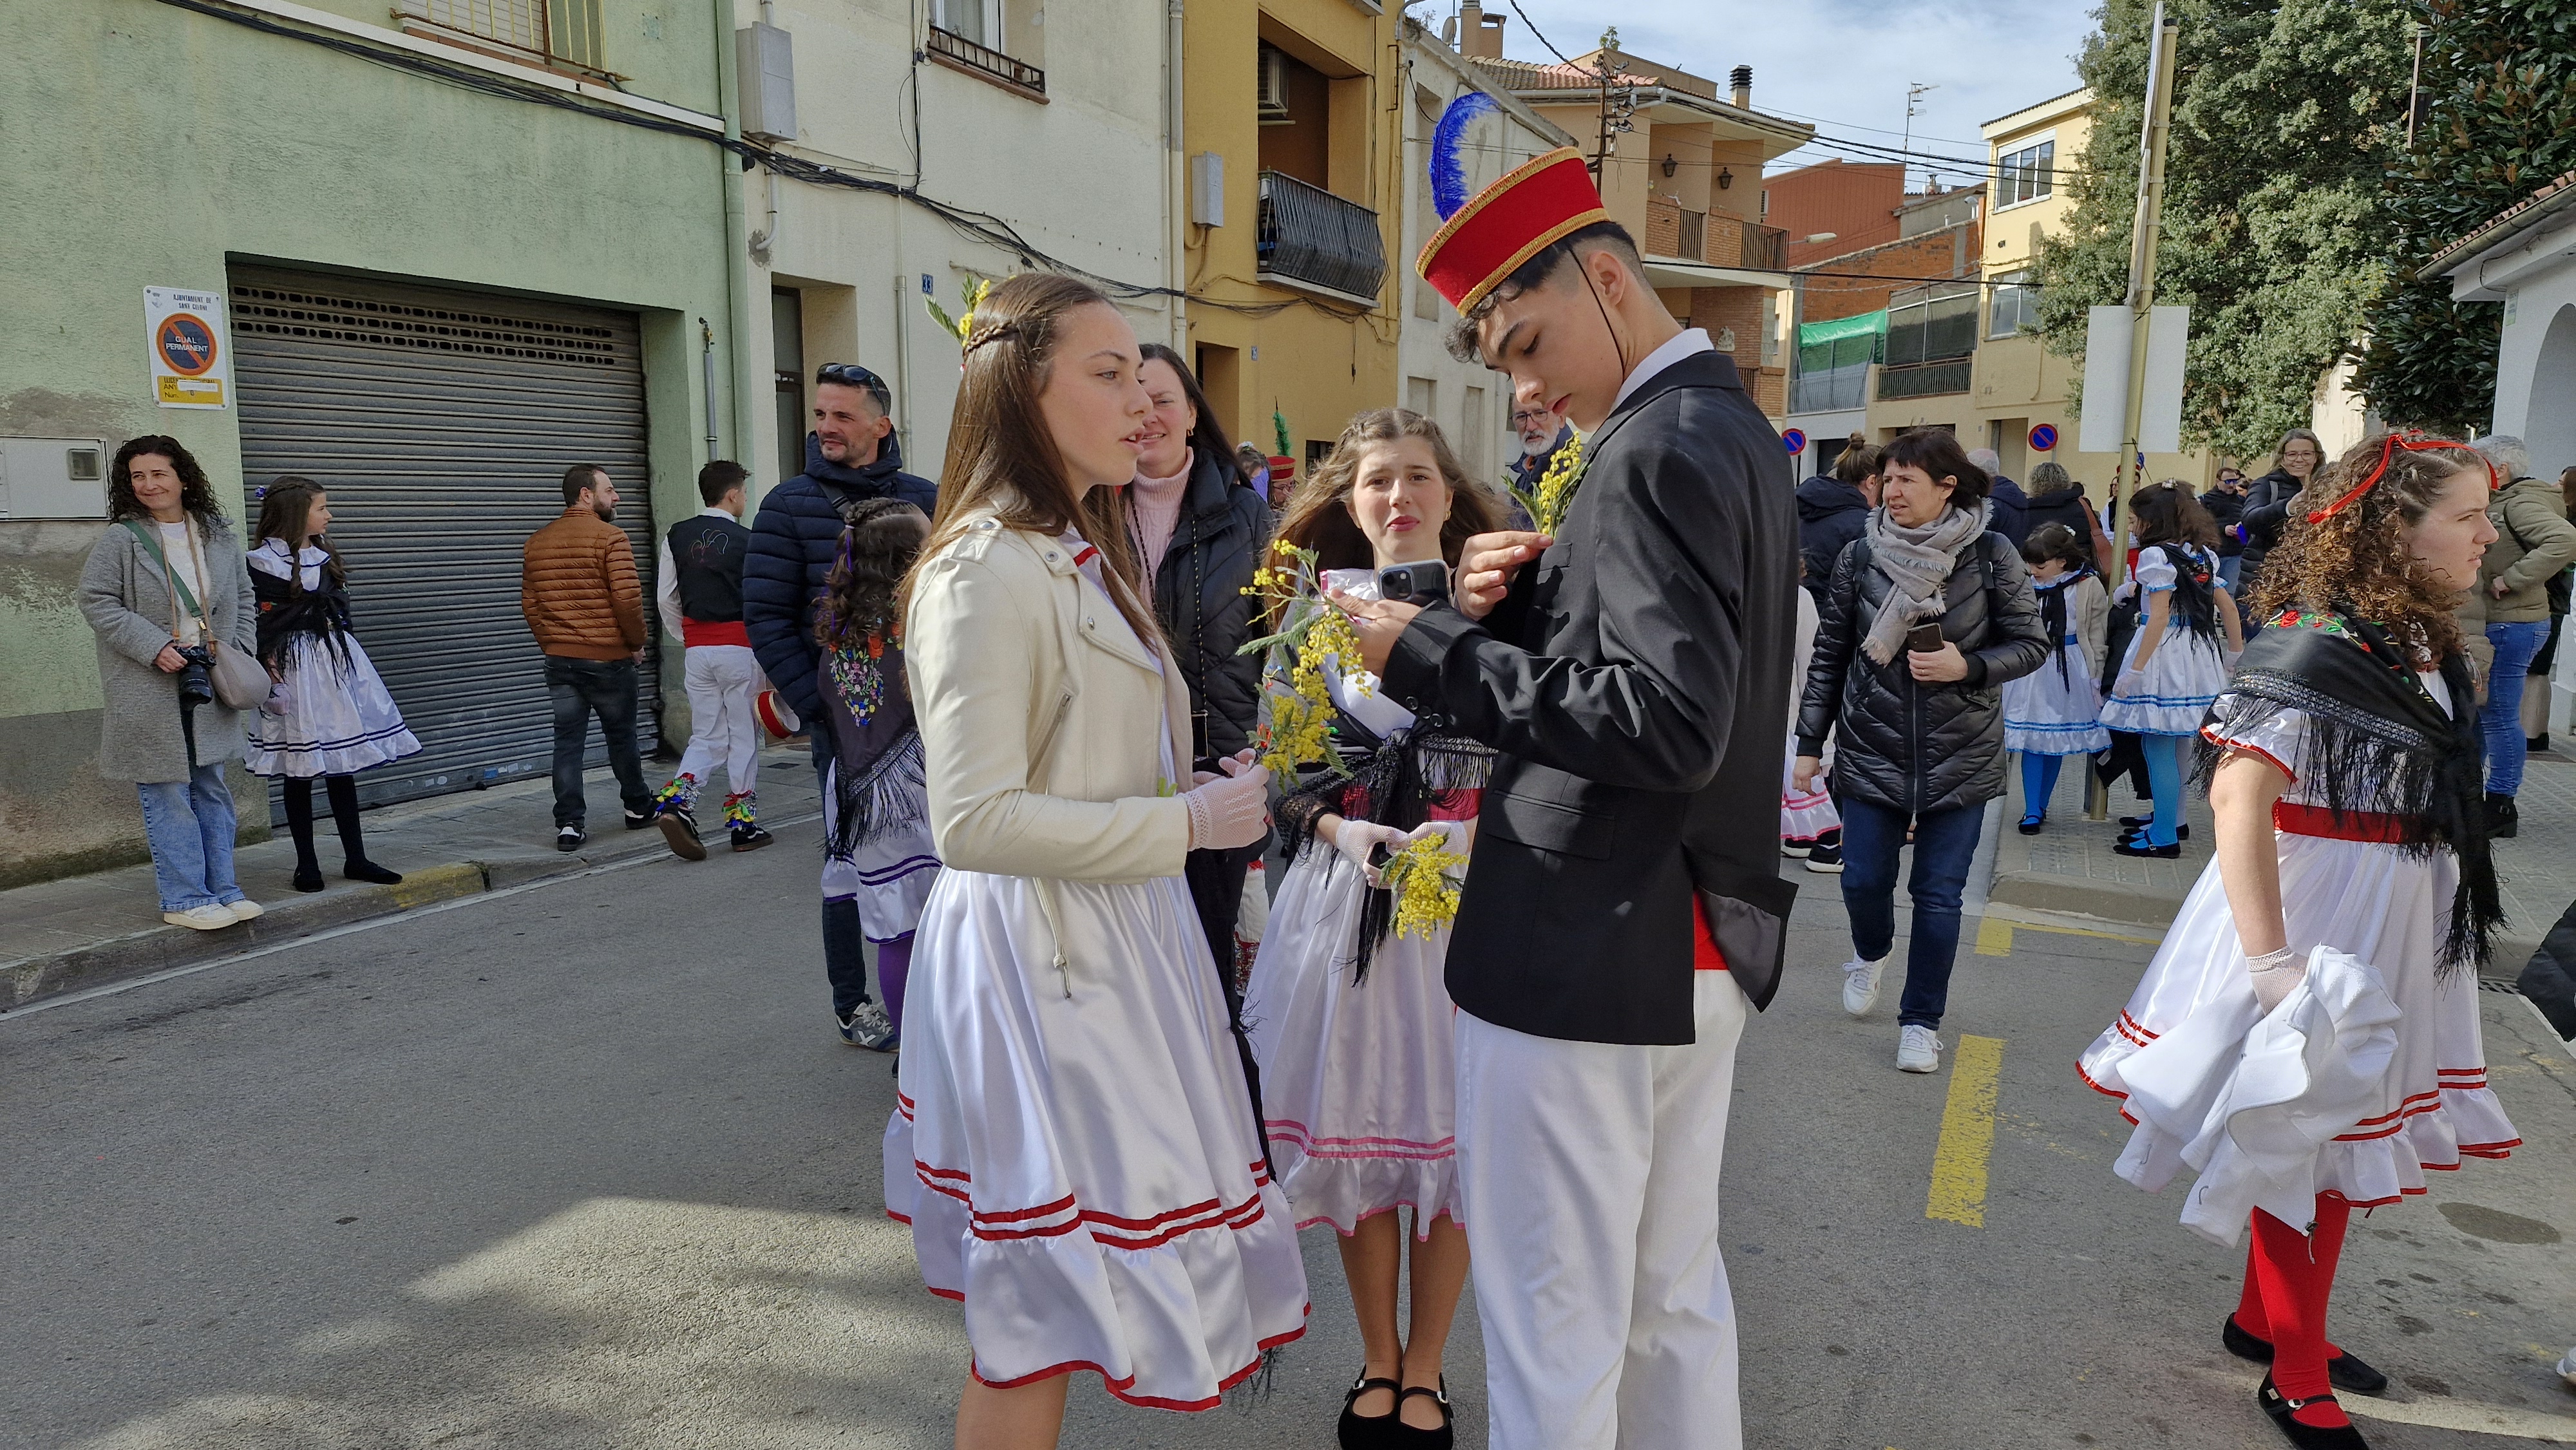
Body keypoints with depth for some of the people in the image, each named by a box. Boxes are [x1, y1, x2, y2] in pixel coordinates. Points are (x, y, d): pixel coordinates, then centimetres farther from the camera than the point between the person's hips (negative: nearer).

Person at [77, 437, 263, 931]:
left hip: (209, 685, 5)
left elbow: (243, 598, 17)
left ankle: (222, 889, 20)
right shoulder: (120, 540, -5)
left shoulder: (219, 537, 9)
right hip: (149, 691, -4)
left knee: (211, 790, 12)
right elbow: (96, 601, -7)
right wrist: (154, 647, -17)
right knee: (167, 796, -1)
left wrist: (242, 651, 5)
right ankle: (184, 900, 6)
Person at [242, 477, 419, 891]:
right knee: (300, 768, 0)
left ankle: (355, 859, 12)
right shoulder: (263, 562, -7)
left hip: (337, 660, 7)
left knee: (342, 765, 7)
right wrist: (268, 673, -16)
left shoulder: (325, 557, 14)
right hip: (292, 666, -6)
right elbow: (259, 623, -11)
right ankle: (306, 864, 8)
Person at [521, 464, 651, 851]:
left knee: (567, 741, 6)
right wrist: (637, 644, -5)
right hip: (608, 658, -5)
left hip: (559, 660, 5)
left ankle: (568, 825, 2)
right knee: (620, 735, 11)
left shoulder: (536, 542, 10)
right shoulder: (610, 537, -12)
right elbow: (627, 598, -18)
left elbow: (529, 604, 12)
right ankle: (637, 808, 26)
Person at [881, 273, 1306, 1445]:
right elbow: (973, 821, -25)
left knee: (1050, 1295, 20)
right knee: (1042, 1311, 3)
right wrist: (1186, 825, -19)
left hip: (1115, 939, 10)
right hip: (1038, 946, -10)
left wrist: (1194, 791, 9)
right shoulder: (987, 570, -18)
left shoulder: (1088, 556, 15)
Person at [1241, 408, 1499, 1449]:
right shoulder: (1318, 610, 5)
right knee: (1354, 1127, 8)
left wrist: (1467, 833, -18)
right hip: (1344, 888, 1)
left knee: (1447, 1128, 6)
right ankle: (1377, 1357, 30)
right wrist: (1345, 832, -12)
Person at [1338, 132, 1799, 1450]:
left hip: (1587, 959, -10)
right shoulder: (1730, 424, 13)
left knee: (1551, 1329, 6)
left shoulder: (1659, 449, -17)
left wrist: (1434, 656, -20)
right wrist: (1522, 599, 1)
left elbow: (1667, 724, -26)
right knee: (1674, 1298, 22)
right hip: (1701, 945, 10)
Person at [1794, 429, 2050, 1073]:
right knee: (1863, 880, 6)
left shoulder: (1992, 555, -7)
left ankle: (1921, 1020, 20)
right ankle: (1871, 953, 41)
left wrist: (1966, 666, -20)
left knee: (1938, 893, 4)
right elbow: (1829, 654, 2)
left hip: (1961, 755, -1)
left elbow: (2032, 645, -1)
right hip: (1871, 748, 1)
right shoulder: (1859, 556, -3)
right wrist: (1810, 742, 2)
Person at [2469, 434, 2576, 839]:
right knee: (2472, 711, 16)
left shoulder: (2521, 503, -14)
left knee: (2499, 717, -5)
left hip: (2511, 626, -10)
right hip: (2494, 624, 10)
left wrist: (2513, 579, -26)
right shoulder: (2501, 503, 15)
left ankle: (2501, 807, 2)